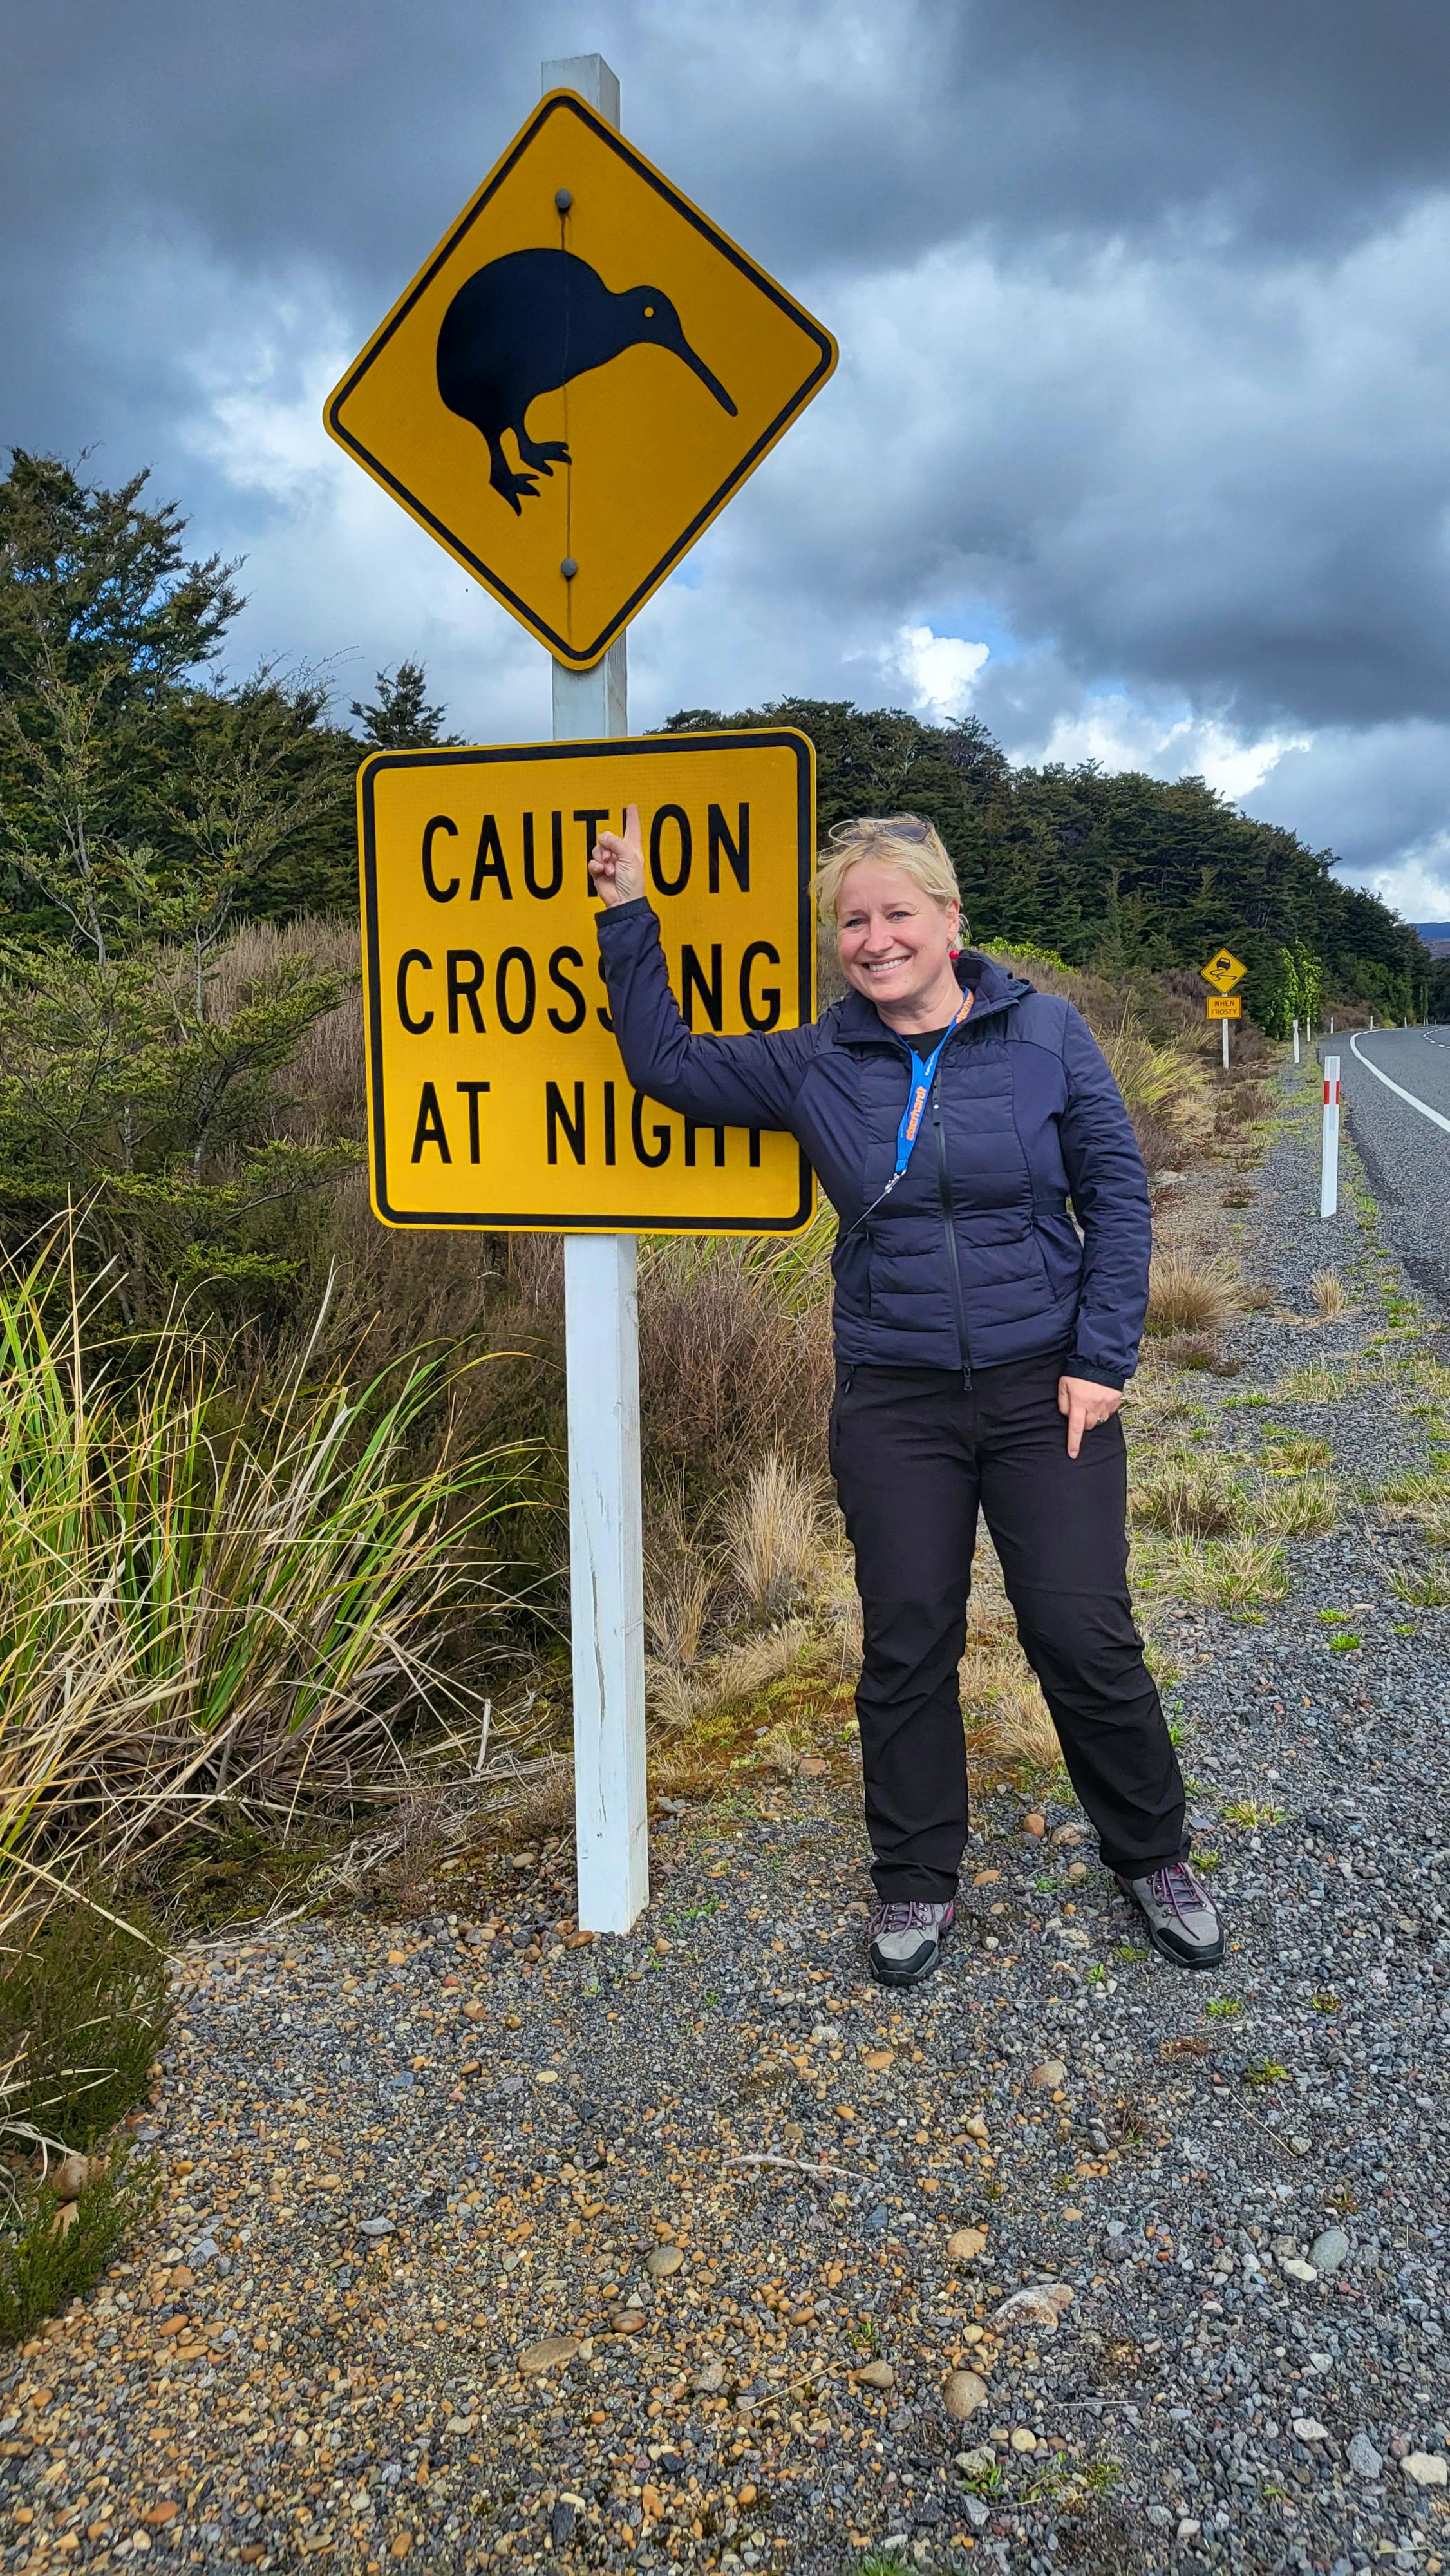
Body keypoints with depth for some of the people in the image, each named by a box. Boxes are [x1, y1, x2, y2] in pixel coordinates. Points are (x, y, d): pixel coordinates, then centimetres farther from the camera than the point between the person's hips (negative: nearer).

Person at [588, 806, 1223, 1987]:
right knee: (906, 1648, 8)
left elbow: (1117, 1195, -1)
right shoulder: (815, 1066, 2)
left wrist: (1103, 1359, -6)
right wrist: (631, 918, -2)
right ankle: (917, 1883, 27)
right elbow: (667, 1063, 8)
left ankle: (1155, 1856, 27)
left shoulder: (1045, 1033, -3)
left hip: (1044, 1390, -1)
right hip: (895, 1403, 2)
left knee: (1085, 1635, 2)